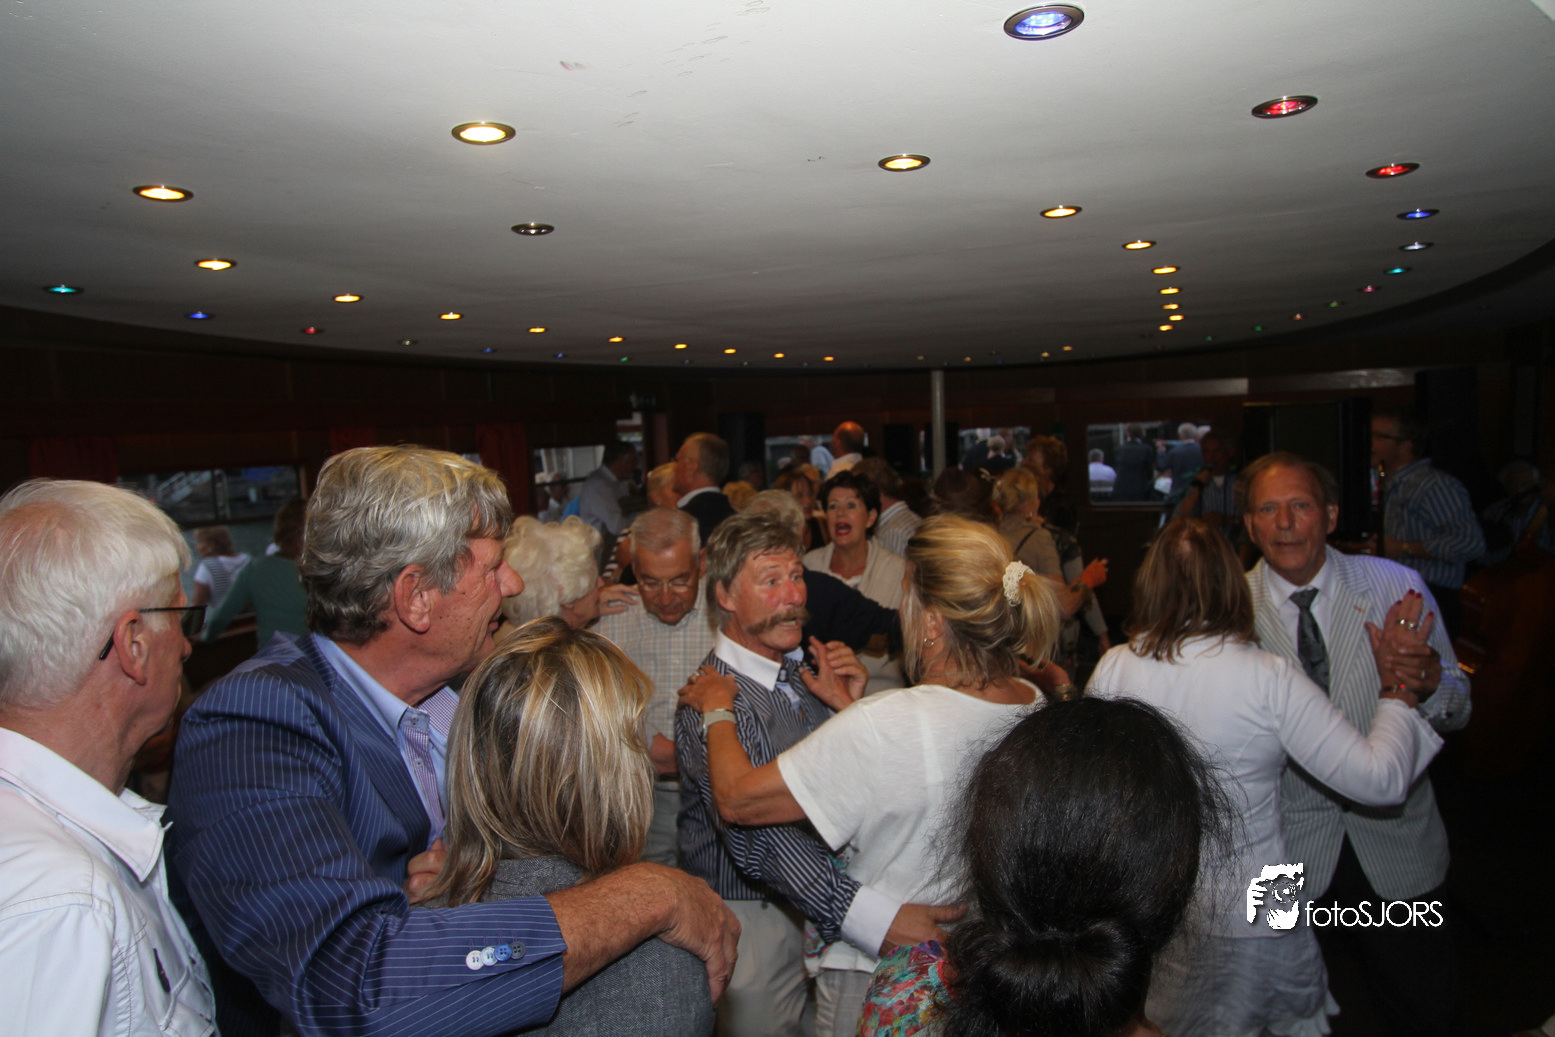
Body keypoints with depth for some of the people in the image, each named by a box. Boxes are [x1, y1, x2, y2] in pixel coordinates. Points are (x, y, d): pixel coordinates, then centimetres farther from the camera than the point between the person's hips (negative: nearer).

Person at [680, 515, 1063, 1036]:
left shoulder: (886, 727, -32)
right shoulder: (1036, 708, -10)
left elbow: (737, 799, -24)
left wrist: (716, 710, -8)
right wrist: (855, 706, 5)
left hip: (879, 979, -6)